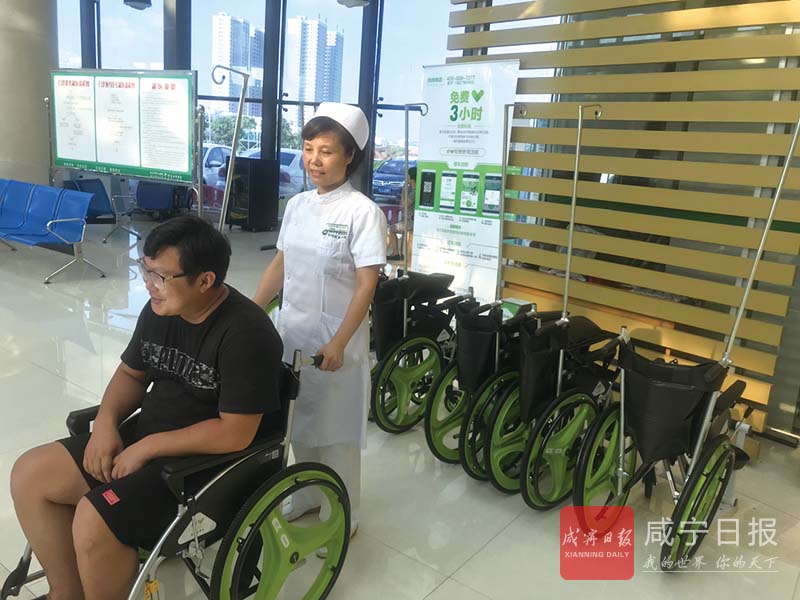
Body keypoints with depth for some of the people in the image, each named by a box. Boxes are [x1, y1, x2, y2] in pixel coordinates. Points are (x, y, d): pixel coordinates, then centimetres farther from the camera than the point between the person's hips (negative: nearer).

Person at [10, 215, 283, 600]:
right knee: (30, 475, 3)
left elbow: (235, 434, -26)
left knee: (93, 521, -24)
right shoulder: (160, 310, 0)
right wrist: (106, 422, -5)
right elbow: (131, 373, 14)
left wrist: (146, 447, -19)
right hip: (147, 439, 9)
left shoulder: (244, 333, -25)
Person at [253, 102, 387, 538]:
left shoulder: (362, 212, -13)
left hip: (334, 343, -6)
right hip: (292, 334, 6)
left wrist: (338, 344, -22)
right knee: (299, 424, 20)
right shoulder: (297, 205, 6)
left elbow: (366, 286, -16)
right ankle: (306, 495, 41)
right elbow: (280, 266, 13)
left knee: (335, 431, 7)